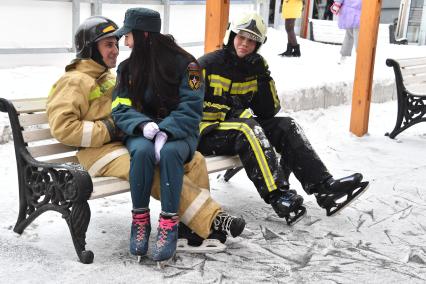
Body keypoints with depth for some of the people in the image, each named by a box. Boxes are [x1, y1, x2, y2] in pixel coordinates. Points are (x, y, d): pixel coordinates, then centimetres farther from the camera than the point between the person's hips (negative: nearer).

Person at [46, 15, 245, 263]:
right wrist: (109, 131, -16)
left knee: (193, 159, -9)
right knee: (161, 172, -32)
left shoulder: (111, 79, 27)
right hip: (101, 152, -8)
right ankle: (211, 220, -27)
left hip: (129, 143, 9)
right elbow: (62, 127, -14)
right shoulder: (74, 81, -2)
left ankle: (196, 225, -13)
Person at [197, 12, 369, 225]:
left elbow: (269, 112, 4)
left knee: (286, 126, -14)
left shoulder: (254, 68, 10)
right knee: (246, 127, -36)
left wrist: (264, 77, -8)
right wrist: (227, 111, -20)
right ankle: (278, 196, -45)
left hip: (243, 128, 6)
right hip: (208, 134, -6)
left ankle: (324, 188, -26)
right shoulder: (208, 65, -6)